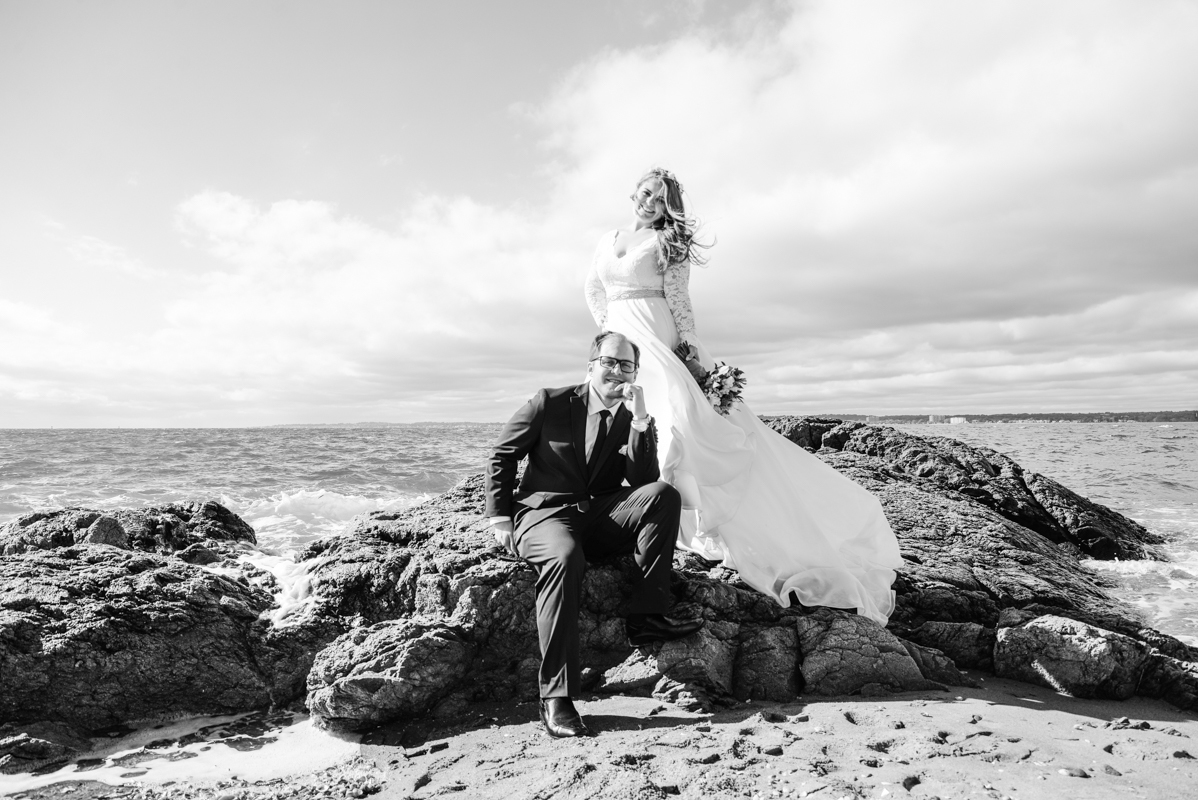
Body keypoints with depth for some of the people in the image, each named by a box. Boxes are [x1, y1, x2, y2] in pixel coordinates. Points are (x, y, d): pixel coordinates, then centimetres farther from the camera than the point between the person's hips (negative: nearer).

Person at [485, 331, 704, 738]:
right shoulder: (550, 403, 0)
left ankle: (646, 616, -18)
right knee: (565, 555, -38)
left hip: (600, 518, 4)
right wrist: (499, 518, 0)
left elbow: (644, 482, -7)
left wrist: (640, 421, -15)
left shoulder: (633, 421, 7)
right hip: (544, 512, -3)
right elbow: (501, 456, 6)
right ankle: (555, 697, -31)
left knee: (663, 494, -20)